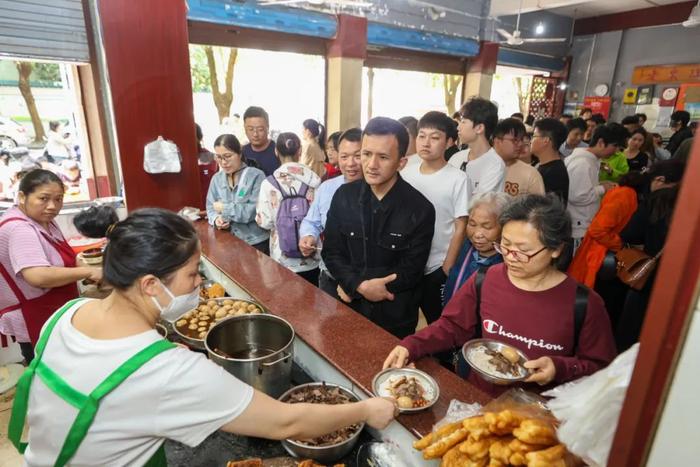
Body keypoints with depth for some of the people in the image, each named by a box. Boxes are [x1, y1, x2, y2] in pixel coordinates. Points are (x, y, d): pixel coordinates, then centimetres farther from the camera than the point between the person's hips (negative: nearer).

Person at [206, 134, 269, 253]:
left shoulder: (256, 175, -13)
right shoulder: (216, 179, 5)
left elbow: (257, 209, -21)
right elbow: (211, 207, 9)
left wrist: (225, 208, -17)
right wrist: (216, 219, -14)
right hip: (228, 241, 5)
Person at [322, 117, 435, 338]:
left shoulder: (421, 210, -17)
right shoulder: (344, 196, -6)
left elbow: (410, 273, -15)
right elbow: (331, 253, -4)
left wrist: (352, 286, -16)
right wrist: (360, 285, -21)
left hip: (395, 319, -3)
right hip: (349, 310, 3)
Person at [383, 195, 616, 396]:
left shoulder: (584, 304, -11)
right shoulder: (484, 280, -4)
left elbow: (601, 368, 1)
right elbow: (451, 326, 5)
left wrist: (560, 368, -18)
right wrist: (410, 346, -9)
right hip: (476, 398, 3)